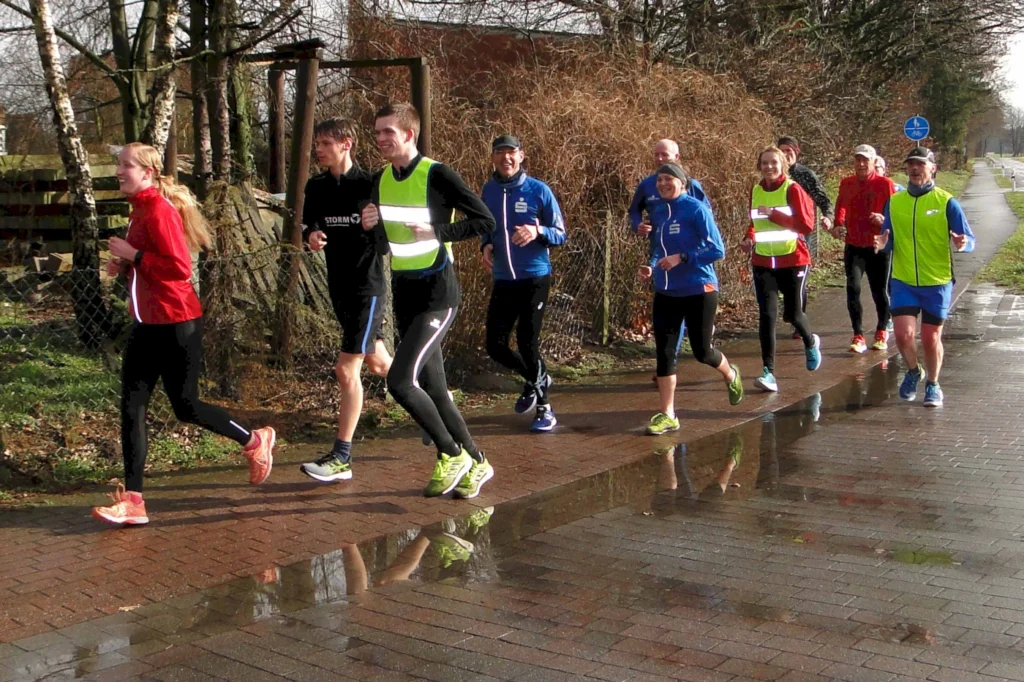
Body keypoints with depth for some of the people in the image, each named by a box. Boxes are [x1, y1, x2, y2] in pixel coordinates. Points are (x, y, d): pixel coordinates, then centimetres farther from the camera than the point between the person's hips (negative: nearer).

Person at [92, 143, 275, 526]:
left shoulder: (160, 210, -16)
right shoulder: (140, 210, 13)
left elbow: (179, 267, -22)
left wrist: (132, 255, -19)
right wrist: (124, 266, 5)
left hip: (175, 324, -9)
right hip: (147, 323, 9)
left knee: (185, 406, 3)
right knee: (131, 407, 2)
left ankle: (254, 442, 27)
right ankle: (132, 501, 4)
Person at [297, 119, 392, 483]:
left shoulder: (371, 185, -11)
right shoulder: (316, 187, 4)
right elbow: (308, 223, 14)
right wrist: (311, 235, -7)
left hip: (367, 286, -7)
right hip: (339, 286, 7)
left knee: (347, 368, -10)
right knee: (377, 362, 19)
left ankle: (341, 459, -4)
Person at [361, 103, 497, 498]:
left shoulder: (437, 176, -12)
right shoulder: (382, 181, 9)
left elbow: (485, 221, -12)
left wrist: (437, 232, -20)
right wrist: (370, 226, -4)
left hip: (437, 295, -8)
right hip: (403, 295, 8)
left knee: (400, 381, -18)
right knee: (432, 390, 11)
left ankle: (453, 455, 1)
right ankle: (475, 464, 26)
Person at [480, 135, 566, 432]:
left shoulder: (539, 190, -6)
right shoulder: (488, 190, 5)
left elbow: (560, 234, -3)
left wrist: (538, 231, -23)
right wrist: (486, 246, -3)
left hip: (534, 278, -4)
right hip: (503, 281, 5)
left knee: (527, 343, -6)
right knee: (496, 346, 3)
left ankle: (544, 408, 12)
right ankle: (536, 379, 33)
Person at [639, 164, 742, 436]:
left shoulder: (696, 210, -11)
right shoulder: (658, 214, 8)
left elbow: (717, 250, -14)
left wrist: (682, 258, -23)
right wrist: (652, 267, -1)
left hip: (699, 291, -5)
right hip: (666, 293, 5)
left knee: (701, 351, 5)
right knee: (664, 352, -1)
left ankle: (730, 375, 39)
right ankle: (667, 416, 6)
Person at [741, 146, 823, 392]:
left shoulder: (793, 189, -9)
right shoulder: (755, 191, 5)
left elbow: (806, 225, -15)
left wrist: (773, 214, -21)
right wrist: (750, 238, -3)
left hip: (793, 260, -3)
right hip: (763, 262, 3)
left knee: (793, 313, 9)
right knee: (767, 315, -8)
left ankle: (811, 344, 43)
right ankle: (768, 372, -7)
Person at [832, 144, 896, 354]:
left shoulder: (885, 184, -5)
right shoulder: (846, 184, 5)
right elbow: (841, 207, 8)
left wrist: (885, 220, -25)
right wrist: (838, 225, -12)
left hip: (879, 246, -2)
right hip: (854, 246, 2)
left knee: (880, 291, 7)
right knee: (853, 288, -12)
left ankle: (882, 332, 29)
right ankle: (858, 336, -5)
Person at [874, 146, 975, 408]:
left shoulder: (946, 202, -6)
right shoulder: (894, 202, 4)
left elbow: (969, 239, -6)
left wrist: (963, 244, -29)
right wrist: (882, 244, -13)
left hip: (937, 282, -2)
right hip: (903, 281, 2)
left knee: (931, 338, 6)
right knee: (904, 334, -10)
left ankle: (933, 385, 30)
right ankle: (912, 371, 21)